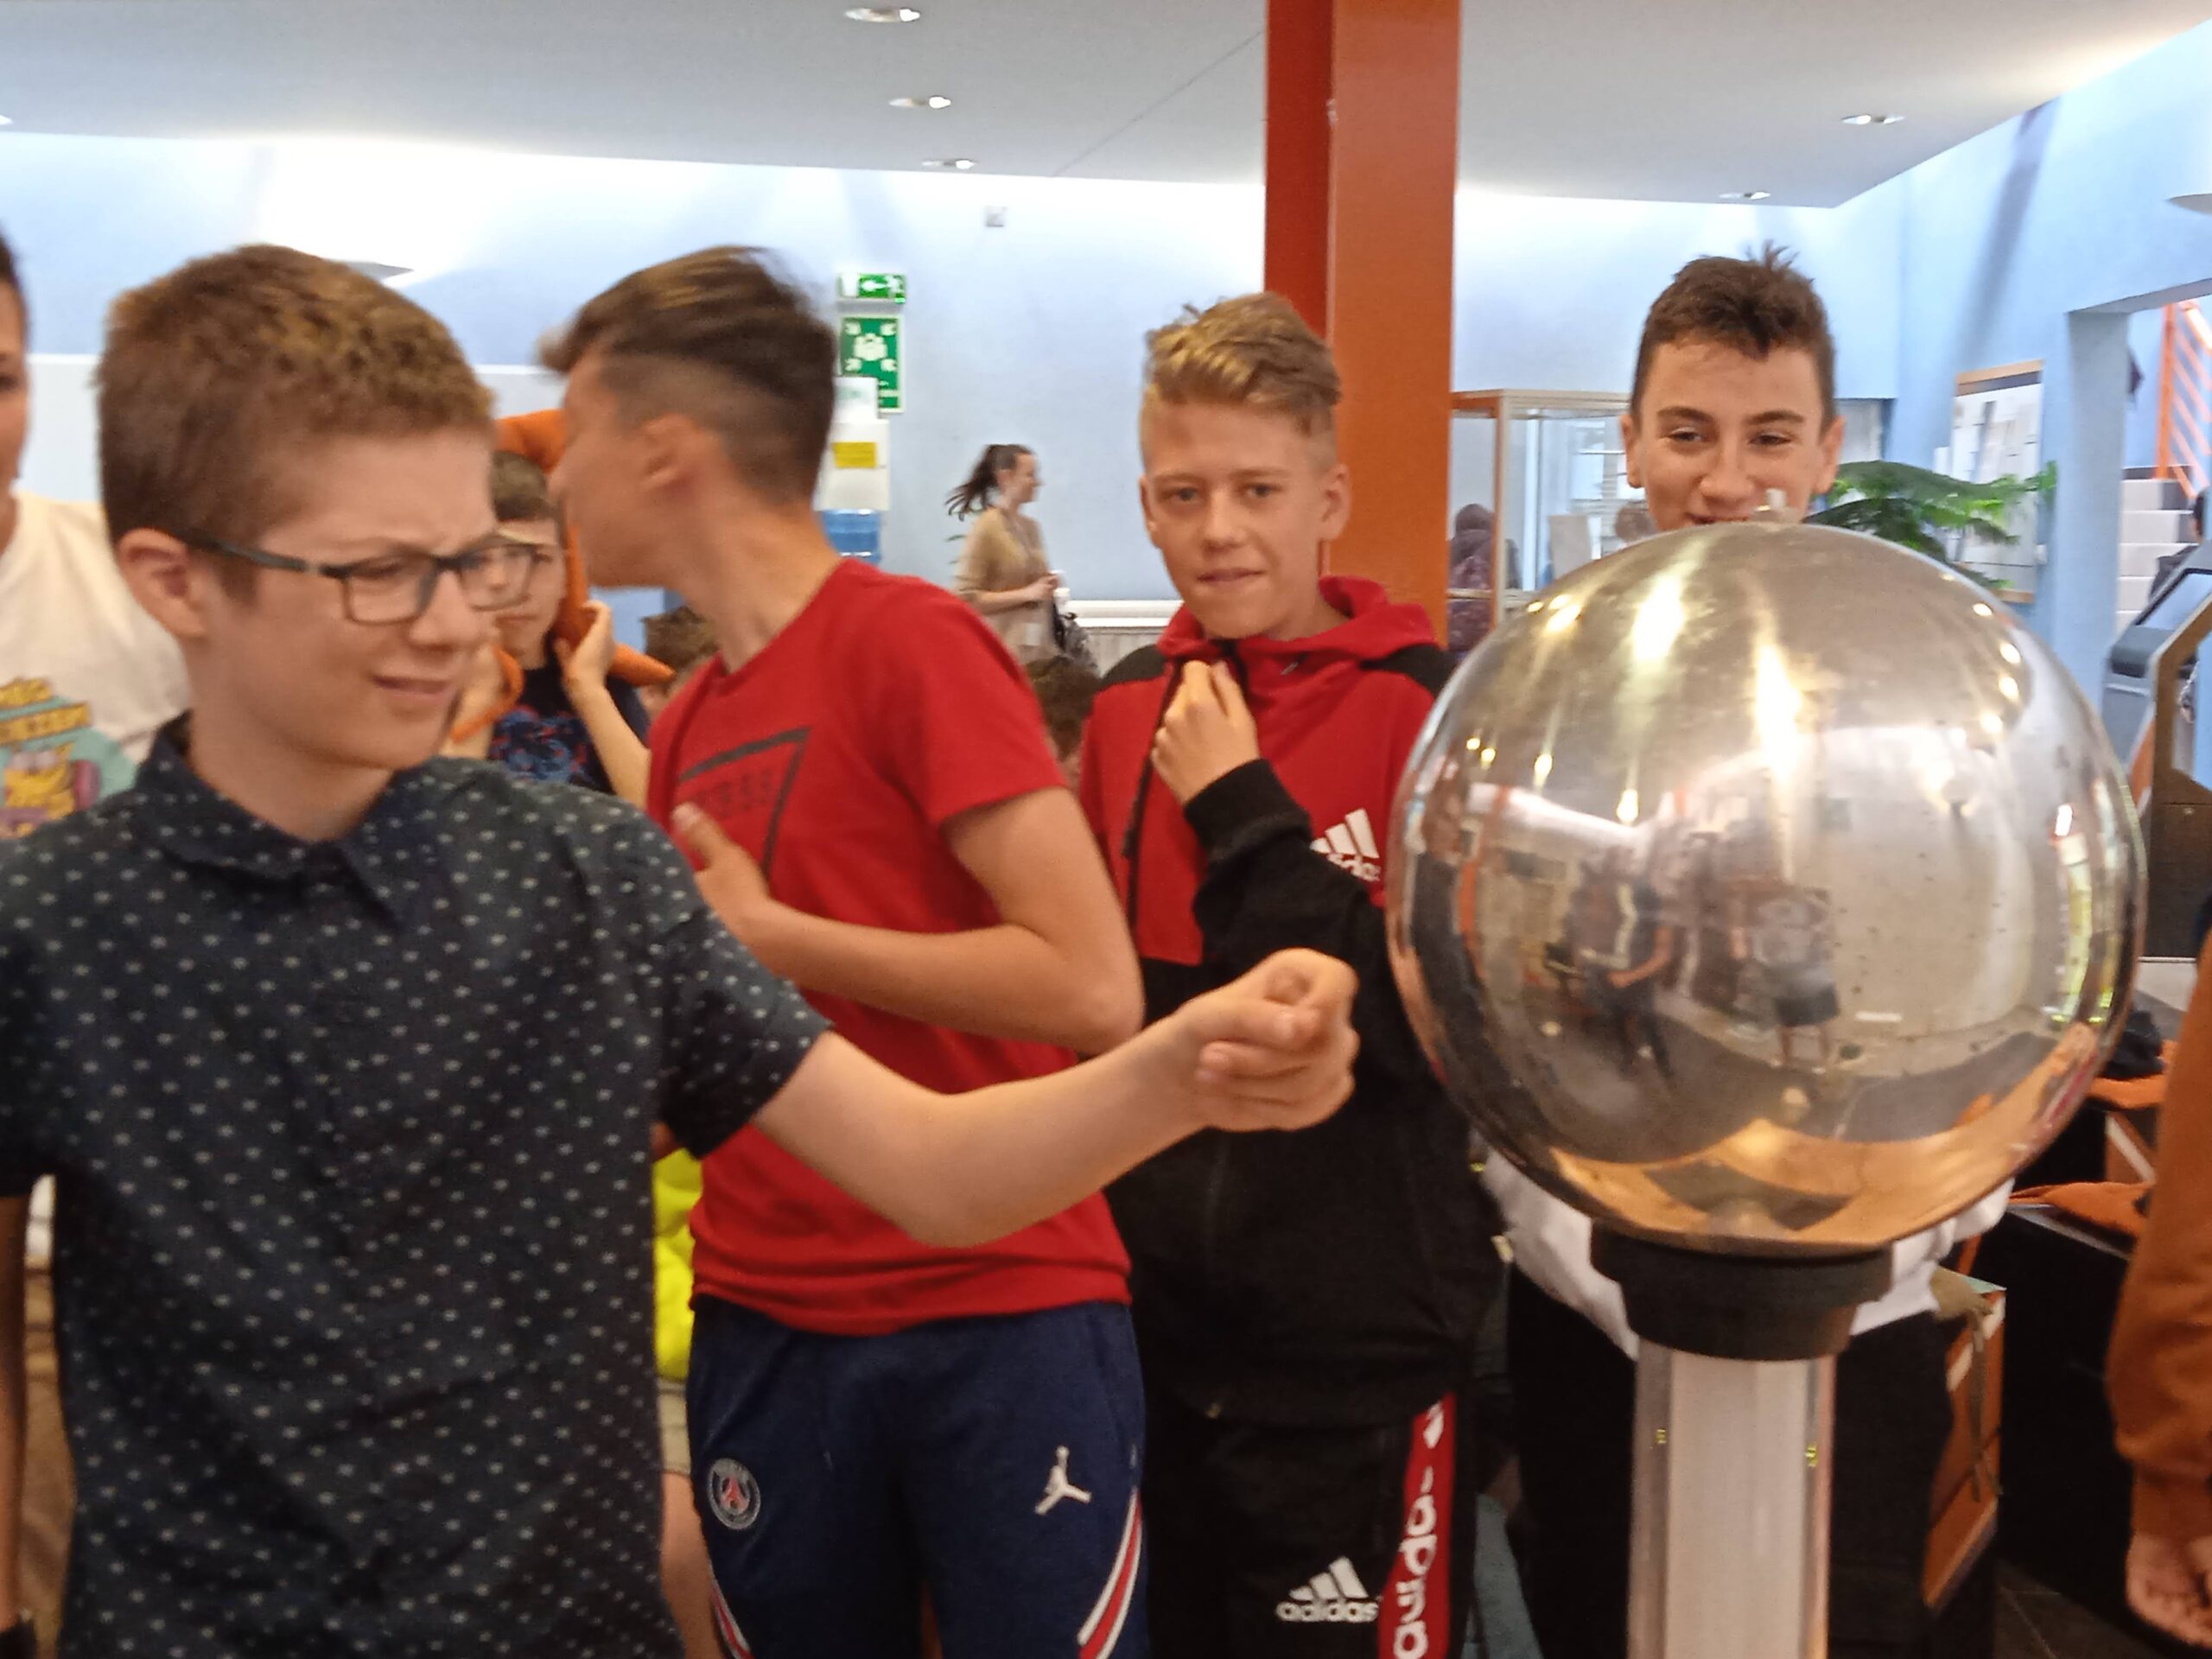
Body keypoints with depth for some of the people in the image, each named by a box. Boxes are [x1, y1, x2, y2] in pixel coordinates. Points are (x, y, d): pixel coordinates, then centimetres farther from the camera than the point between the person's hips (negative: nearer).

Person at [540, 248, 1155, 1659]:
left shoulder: (913, 641, -13)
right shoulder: (686, 728, 9)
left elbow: (1093, 990, -19)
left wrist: (773, 935, -15)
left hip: (1003, 1316, -6)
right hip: (764, 1326, 7)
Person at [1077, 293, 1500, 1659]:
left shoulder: (1427, 710, -12)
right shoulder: (1129, 709, 3)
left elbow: (1433, 1029, -21)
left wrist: (1245, 815, -23)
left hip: (1359, 1356, -5)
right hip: (1151, 1331, 6)